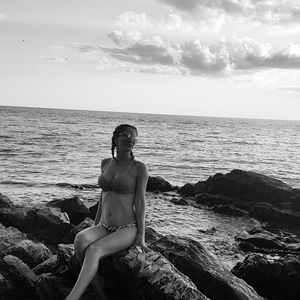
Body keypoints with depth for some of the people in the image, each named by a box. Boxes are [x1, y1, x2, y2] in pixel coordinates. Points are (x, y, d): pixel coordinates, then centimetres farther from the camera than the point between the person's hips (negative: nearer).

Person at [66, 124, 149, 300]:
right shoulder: (106, 163, 12)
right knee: (81, 239, -30)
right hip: (104, 228, 4)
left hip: (127, 229, -4)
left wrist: (141, 236, -11)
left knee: (94, 250, -32)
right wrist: (95, 226, 18)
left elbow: (140, 201, -7)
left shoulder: (139, 168, -4)